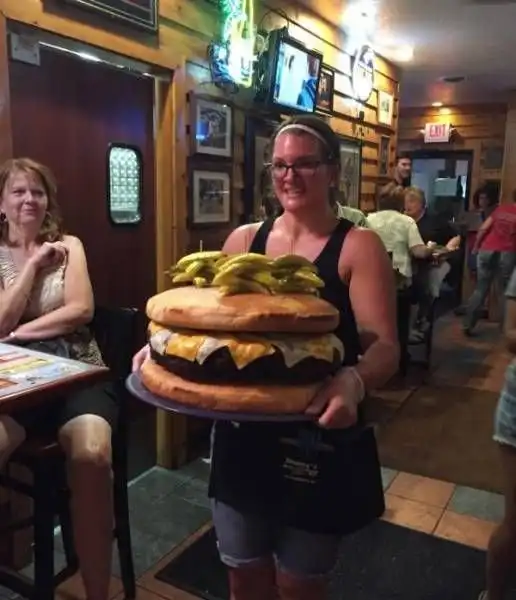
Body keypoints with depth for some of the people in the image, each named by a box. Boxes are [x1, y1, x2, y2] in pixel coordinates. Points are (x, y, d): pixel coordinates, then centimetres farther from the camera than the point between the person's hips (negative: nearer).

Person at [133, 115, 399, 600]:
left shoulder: (358, 246, -9)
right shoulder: (243, 240, 4)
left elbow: (384, 347, -15)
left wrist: (353, 381, -37)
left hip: (318, 441, -3)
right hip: (242, 435, 4)